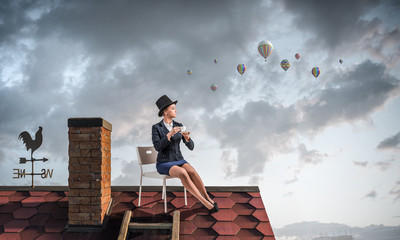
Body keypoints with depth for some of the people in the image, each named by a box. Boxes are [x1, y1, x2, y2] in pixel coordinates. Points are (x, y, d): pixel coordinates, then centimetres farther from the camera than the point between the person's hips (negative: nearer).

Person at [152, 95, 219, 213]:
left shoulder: (179, 126, 5)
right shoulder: (156, 128, -6)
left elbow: (191, 146, 0)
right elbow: (157, 147, -21)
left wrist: (187, 137, -22)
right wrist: (170, 134, -32)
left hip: (179, 161, 4)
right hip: (164, 164, -4)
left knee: (192, 171, -31)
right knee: (183, 173, -35)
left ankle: (208, 198, -23)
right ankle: (205, 202, -32)